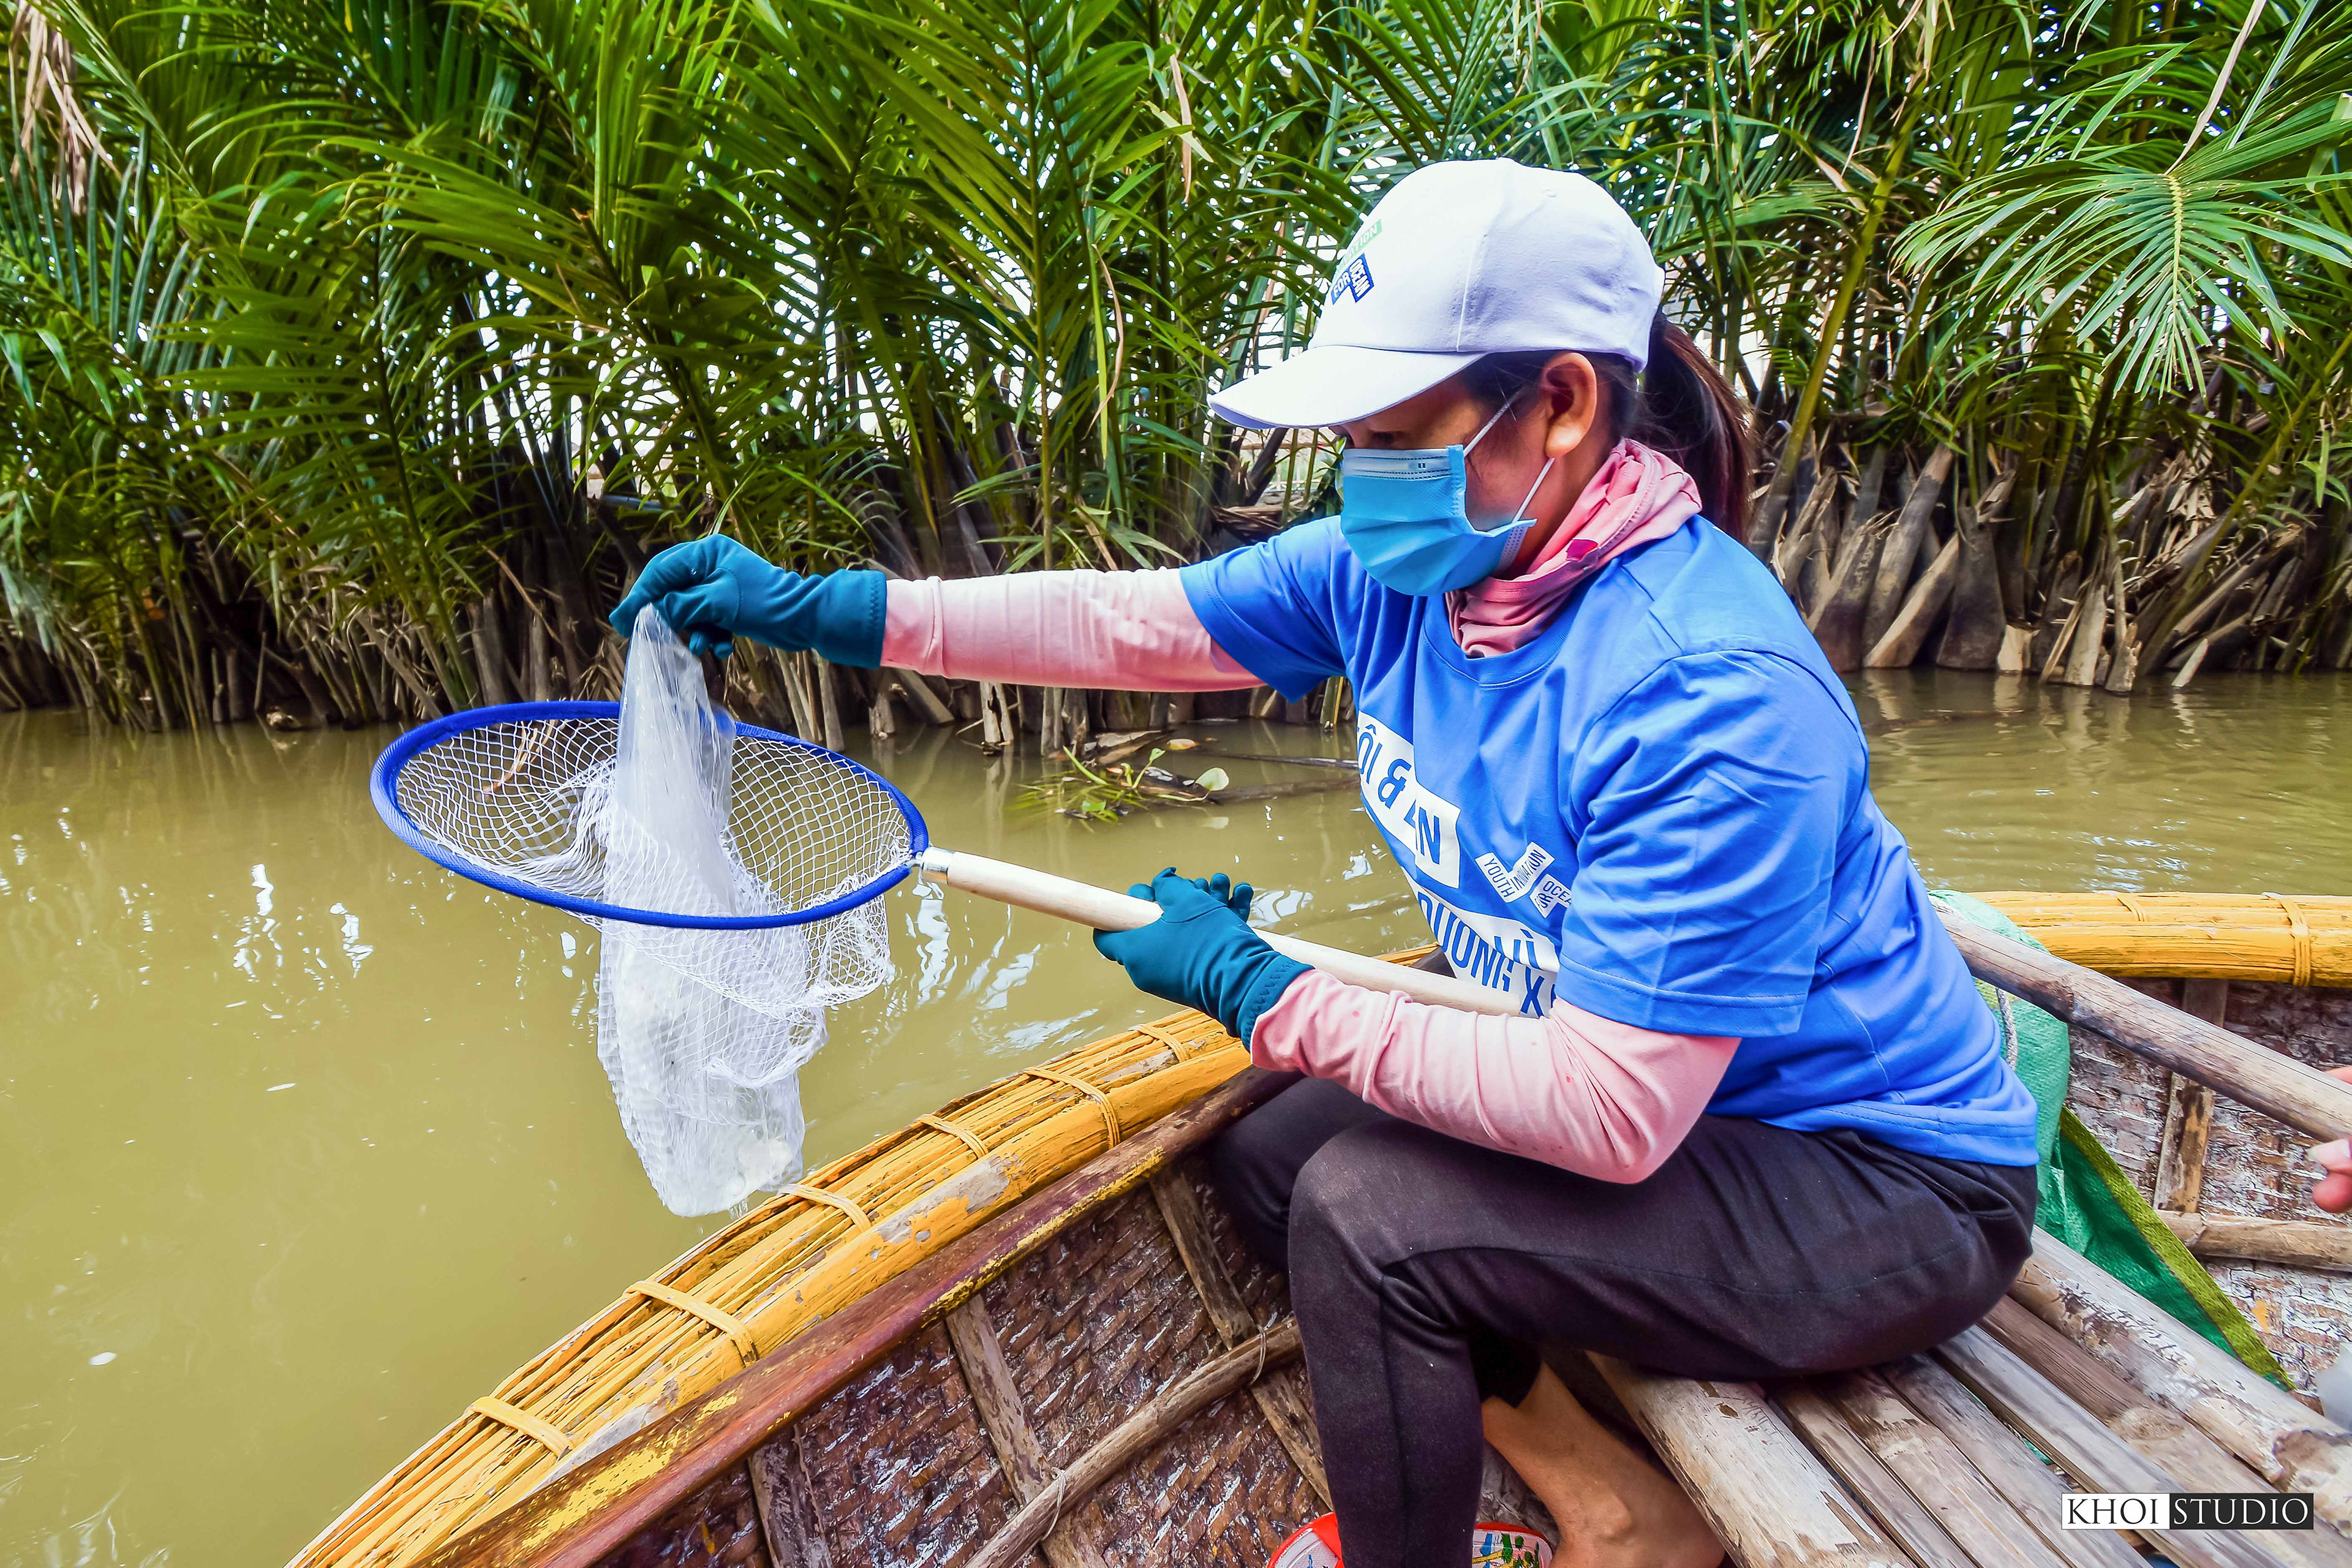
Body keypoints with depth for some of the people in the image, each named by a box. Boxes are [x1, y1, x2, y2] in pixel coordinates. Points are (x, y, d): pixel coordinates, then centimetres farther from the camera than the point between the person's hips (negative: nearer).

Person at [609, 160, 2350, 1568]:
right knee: (1267, 1159, 5)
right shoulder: (1408, 568, -9)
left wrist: (1260, 989, -26)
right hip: (1646, 1085, 8)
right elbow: (1134, 620, -5)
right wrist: (821, 606, -9)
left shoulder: (1704, 696, -34)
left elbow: (1607, 1118, -33)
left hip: (1879, 1184, -8)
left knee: (1369, 1216, -23)